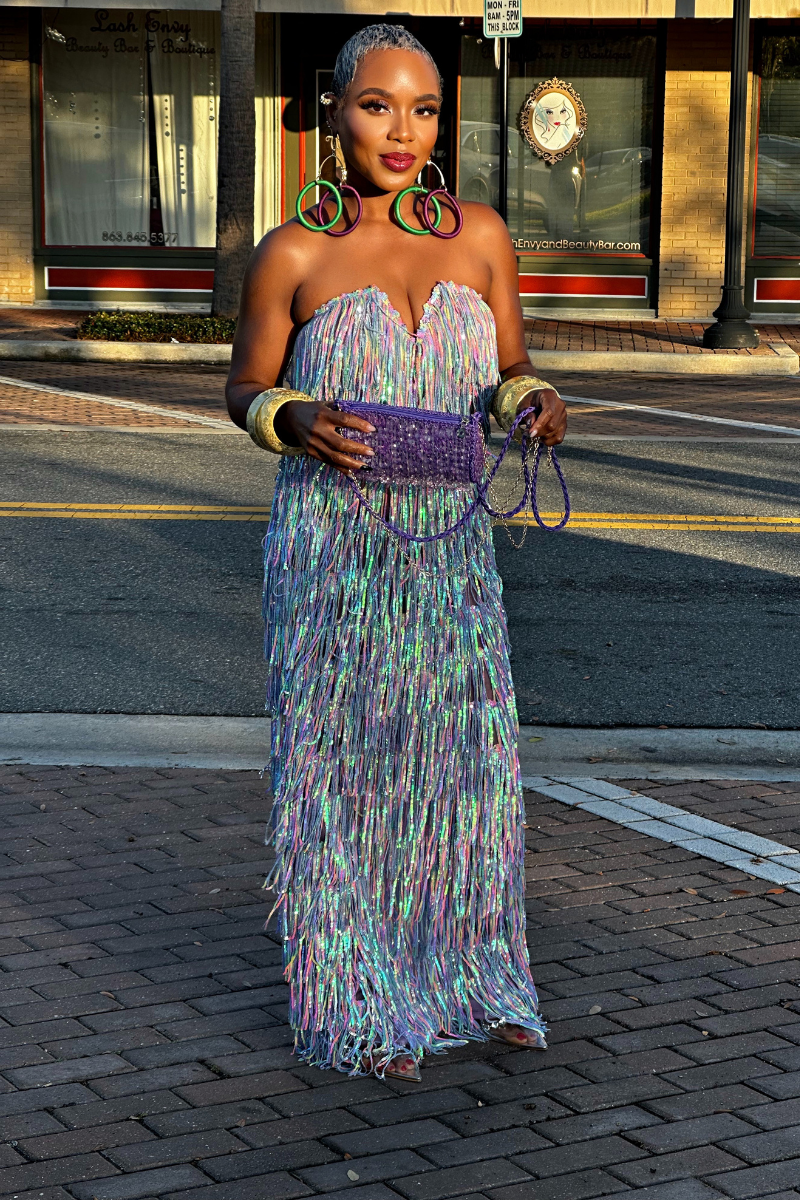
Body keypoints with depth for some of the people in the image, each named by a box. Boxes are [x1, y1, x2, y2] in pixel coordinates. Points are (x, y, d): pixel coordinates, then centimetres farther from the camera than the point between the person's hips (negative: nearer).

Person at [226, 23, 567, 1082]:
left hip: (451, 548, 3)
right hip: (330, 550, -3)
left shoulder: (481, 237, 4)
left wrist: (538, 403, -11)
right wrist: (296, 421, -17)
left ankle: (471, 974, 27)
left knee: (463, 757, 7)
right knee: (337, 767, 3)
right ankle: (355, 1005, 18)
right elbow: (245, 389, 5)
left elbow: (509, 377, 11)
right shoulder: (292, 256, -4)